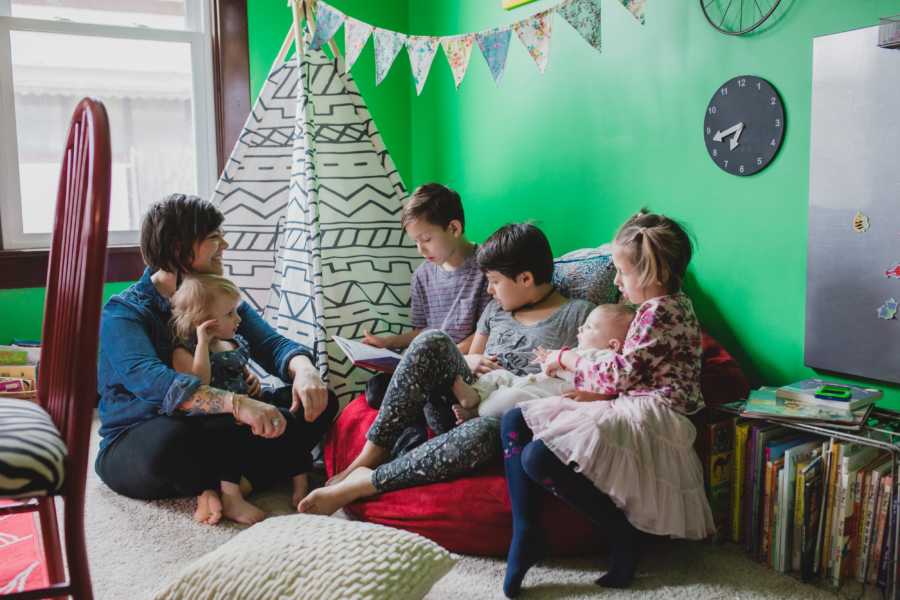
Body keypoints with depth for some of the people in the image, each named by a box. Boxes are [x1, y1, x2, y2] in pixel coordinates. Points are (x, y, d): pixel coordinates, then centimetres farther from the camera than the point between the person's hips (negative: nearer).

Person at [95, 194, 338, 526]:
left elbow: (271, 344, -5)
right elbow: (149, 380, -33)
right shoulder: (123, 313, -14)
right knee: (172, 436, -43)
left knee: (320, 401, -11)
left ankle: (217, 488, -22)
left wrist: (303, 369, -30)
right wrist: (236, 403, -47)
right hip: (136, 445, -6)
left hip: (212, 428, 6)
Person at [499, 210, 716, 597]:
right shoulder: (663, 306, 18)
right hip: (631, 406, 11)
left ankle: (622, 534, -8)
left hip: (648, 415, -11)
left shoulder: (660, 310, -13)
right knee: (514, 421, 0)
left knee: (538, 457, -27)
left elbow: (619, 375, -14)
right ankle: (525, 532, -8)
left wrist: (566, 359, 1)